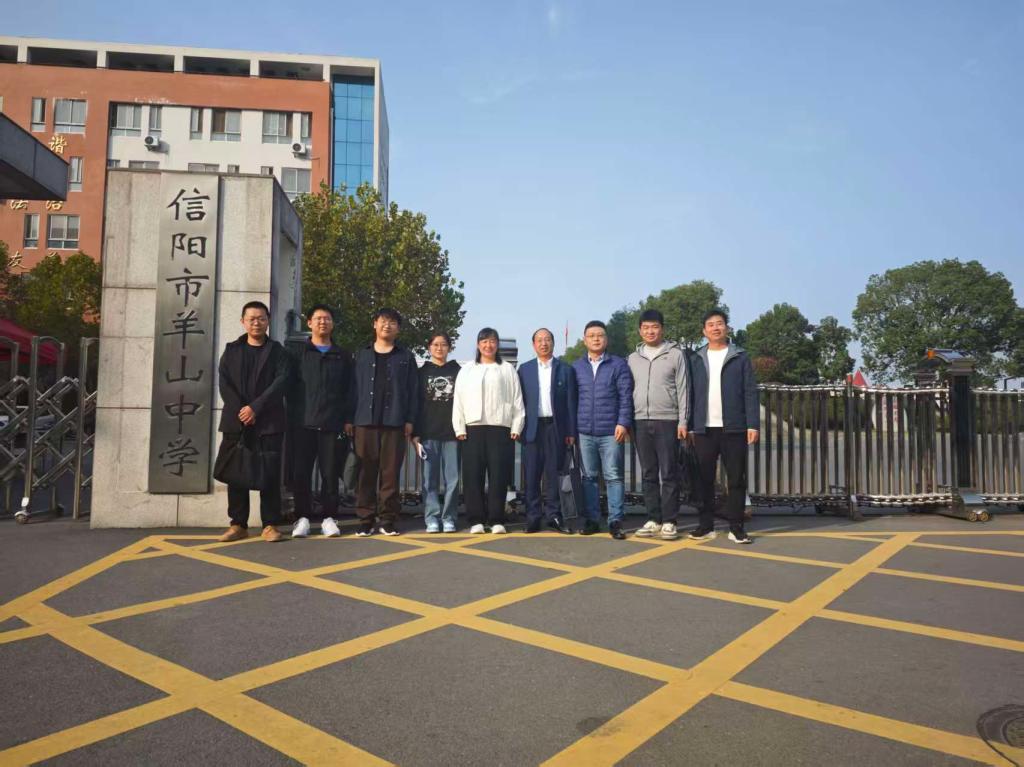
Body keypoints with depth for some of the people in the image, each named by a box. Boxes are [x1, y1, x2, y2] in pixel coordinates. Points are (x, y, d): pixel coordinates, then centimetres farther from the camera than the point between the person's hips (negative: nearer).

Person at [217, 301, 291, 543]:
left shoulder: (277, 351, 8)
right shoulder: (231, 350, 14)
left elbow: (281, 381, -5)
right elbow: (224, 382, 4)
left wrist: (255, 408, -15)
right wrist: (239, 411, -11)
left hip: (269, 422, -2)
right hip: (236, 421, 2)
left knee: (270, 473, -4)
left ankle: (270, 525, 2)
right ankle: (238, 524, 11)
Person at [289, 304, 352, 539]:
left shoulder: (342, 356, 13)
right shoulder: (298, 353, 10)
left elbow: (348, 390, 10)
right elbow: (289, 386, 6)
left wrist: (347, 419, 2)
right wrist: (292, 416, -2)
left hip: (332, 424, 0)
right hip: (303, 423, 0)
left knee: (330, 473, 2)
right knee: (301, 472, 0)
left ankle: (329, 517, 10)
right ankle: (302, 517, 10)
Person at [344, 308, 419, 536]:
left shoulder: (406, 357, 8)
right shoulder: (362, 355, 13)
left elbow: (413, 390, 4)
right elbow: (354, 388, 9)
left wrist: (410, 419, -4)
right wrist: (349, 418, 2)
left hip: (394, 422, -1)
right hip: (365, 422, 1)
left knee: (390, 473, 0)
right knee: (366, 473, 1)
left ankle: (388, 519, 7)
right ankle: (366, 519, 7)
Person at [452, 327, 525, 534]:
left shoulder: (508, 370, 10)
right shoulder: (467, 370, 13)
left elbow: (517, 400, 5)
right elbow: (458, 401, 8)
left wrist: (516, 427, -2)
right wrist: (459, 428, 0)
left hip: (501, 429, -1)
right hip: (473, 429, 1)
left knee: (498, 476, -1)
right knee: (473, 476, 1)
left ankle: (497, 520, 6)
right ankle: (476, 520, 8)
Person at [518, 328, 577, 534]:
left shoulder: (565, 370, 7)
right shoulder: (524, 369, 9)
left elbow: (570, 402, 4)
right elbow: (520, 400, 7)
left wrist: (571, 432, -1)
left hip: (556, 427, 0)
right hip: (532, 428, 1)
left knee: (553, 473, 4)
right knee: (532, 474, 1)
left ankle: (553, 515, 13)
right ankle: (533, 517, 8)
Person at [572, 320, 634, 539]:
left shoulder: (619, 365, 4)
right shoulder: (576, 367, 11)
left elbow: (626, 396, -1)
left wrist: (623, 423, -11)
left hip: (611, 431, -2)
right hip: (585, 432, 2)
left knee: (614, 477, -1)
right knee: (589, 477, 7)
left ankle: (615, 521, 3)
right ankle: (592, 519, 15)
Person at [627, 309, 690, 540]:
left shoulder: (675, 354, 2)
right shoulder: (634, 358, 13)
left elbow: (683, 389, -1)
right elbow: (629, 391, 13)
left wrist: (683, 421, -8)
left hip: (667, 421, -3)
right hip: (641, 422, 4)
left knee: (669, 474, -1)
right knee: (649, 474, 8)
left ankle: (669, 522, 6)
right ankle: (653, 520, 15)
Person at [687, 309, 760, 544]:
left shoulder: (740, 357, 5)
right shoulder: (697, 359, 11)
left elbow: (750, 393, 0)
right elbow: (691, 394, 8)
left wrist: (753, 425, -9)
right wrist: (689, 425, 1)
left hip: (734, 428, -2)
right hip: (704, 429, 2)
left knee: (736, 479, 1)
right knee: (705, 479, 5)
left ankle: (736, 527, 9)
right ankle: (706, 525, 13)